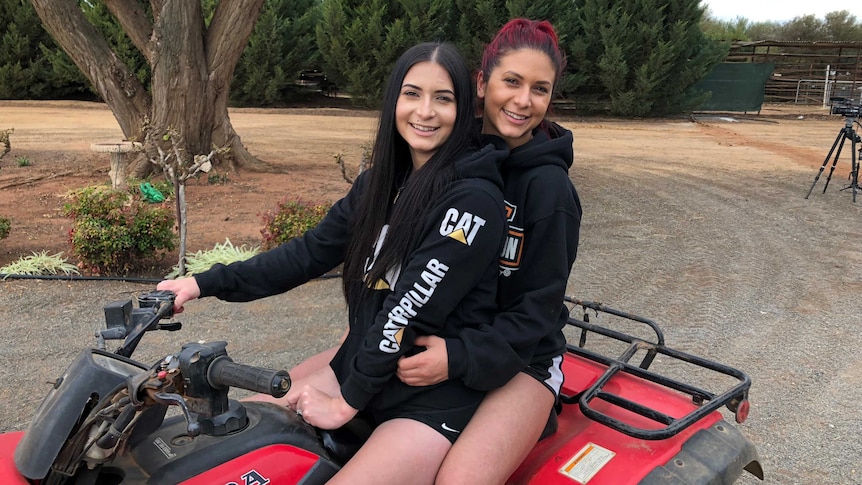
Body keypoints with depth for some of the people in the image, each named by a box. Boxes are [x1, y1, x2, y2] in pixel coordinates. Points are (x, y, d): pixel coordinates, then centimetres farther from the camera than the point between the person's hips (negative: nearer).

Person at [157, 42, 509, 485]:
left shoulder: (474, 199, -18)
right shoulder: (382, 180, 6)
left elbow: (415, 307, -20)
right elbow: (311, 251, 6)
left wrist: (346, 402, -16)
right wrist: (206, 283, 0)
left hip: (435, 399, -7)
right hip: (361, 366, 7)